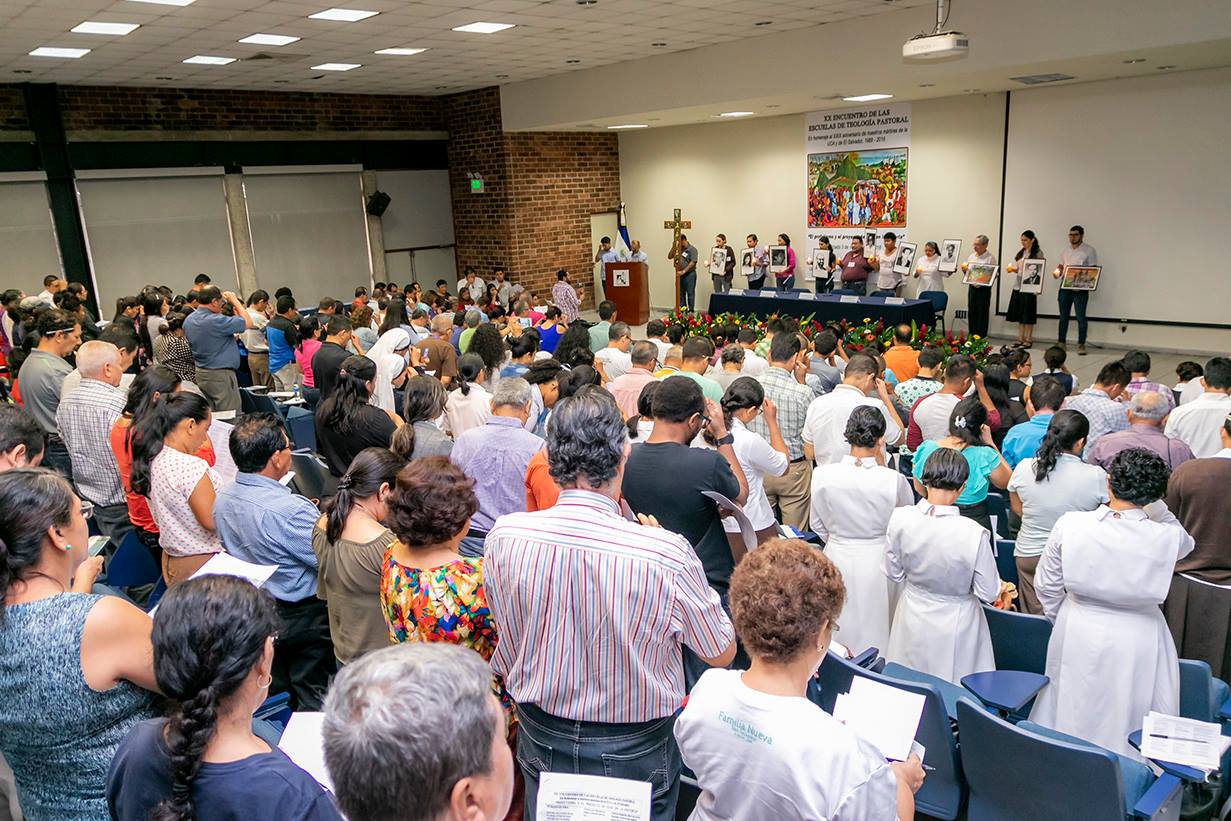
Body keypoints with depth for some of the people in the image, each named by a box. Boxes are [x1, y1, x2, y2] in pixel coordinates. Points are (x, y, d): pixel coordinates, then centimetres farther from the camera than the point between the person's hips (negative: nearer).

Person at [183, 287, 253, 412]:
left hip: (200, 373, 9)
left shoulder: (188, 320, 6)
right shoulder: (216, 321, -21)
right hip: (221, 374, -9)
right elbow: (248, 322, -16)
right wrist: (234, 300, -4)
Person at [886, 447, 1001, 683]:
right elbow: (989, 593, -14)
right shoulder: (974, 534, -28)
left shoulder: (900, 518, -19)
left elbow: (894, 574, -4)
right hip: (954, 627, -3)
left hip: (912, 623, 3)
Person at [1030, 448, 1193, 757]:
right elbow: (1186, 544, 9)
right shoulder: (1168, 537, -20)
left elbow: (1046, 586, -6)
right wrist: (1155, 505, 0)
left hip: (1079, 639, 1)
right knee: (1129, 720, 18)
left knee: (1072, 715, 21)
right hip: (1139, 644, -1)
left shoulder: (1069, 525, -18)